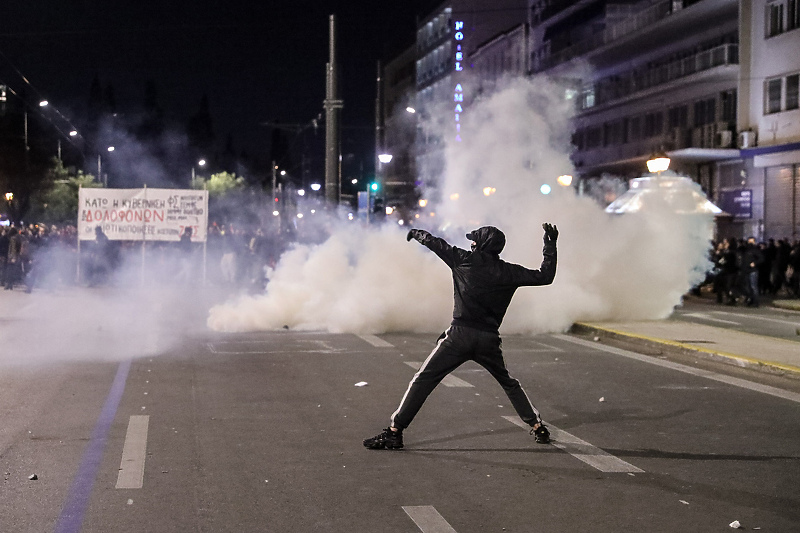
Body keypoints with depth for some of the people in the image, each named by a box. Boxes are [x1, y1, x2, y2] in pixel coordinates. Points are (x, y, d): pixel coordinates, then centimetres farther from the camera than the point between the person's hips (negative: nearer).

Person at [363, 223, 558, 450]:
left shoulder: (464, 260, 3)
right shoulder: (508, 272, 6)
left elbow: (436, 243, 14)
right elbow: (545, 276, 9)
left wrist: (417, 233, 35)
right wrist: (550, 244, 21)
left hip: (460, 334, -3)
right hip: (489, 339, 3)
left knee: (422, 381, 1)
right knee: (508, 383, 25)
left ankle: (394, 431, -4)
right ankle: (537, 427, 24)